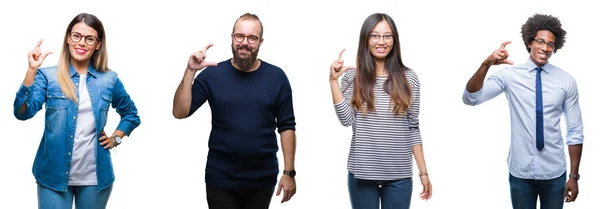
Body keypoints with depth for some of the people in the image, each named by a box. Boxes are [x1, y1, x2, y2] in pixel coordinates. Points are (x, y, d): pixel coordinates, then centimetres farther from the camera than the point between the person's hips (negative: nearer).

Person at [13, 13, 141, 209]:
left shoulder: (109, 80, 5)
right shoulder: (48, 76, -2)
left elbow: (131, 114, 21)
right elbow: (23, 112, -17)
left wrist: (115, 138, 6)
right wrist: (32, 70, -23)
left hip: (95, 176, 2)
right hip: (54, 173, -2)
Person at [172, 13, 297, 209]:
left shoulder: (277, 77, -2)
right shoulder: (212, 74, -3)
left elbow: (286, 126, 1)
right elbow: (180, 112, -7)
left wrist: (289, 172, -3)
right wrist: (190, 72, -18)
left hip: (263, 179, 1)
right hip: (221, 180, -1)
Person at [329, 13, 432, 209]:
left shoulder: (409, 78, 3)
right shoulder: (353, 76, 1)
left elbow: (413, 129, 6)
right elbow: (346, 119, -9)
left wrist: (423, 171, 5)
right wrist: (333, 81, -12)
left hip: (399, 175, 1)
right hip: (362, 173, 0)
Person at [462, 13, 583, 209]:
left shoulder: (566, 81, -3)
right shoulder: (509, 75, -4)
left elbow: (575, 131, 1)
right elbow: (470, 98, -16)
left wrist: (574, 176, -1)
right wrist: (486, 65, -31)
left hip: (554, 173, 0)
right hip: (520, 172, 0)